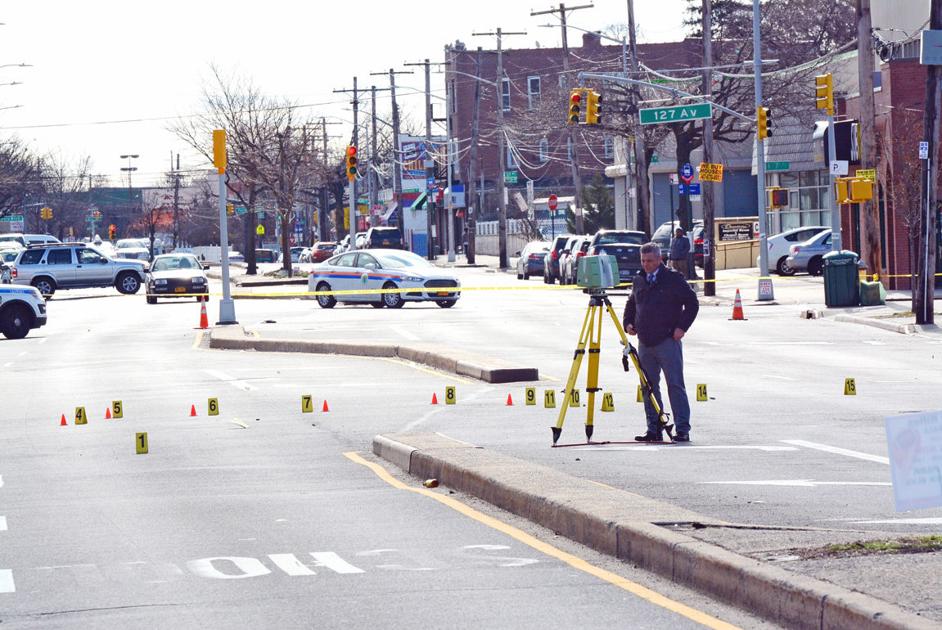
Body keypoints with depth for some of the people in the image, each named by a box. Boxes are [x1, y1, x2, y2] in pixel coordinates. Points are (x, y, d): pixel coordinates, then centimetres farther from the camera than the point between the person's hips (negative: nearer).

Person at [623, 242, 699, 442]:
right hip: (645, 343, 6)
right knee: (649, 387, 7)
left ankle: (682, 429, -7)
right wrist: (628, 323, 10)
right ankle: (654, 429, 13)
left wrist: (682, 326, -8)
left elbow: (692, 303, -1)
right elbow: (631, 305, 27)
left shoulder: (673, 279, -3)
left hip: (668, 341, -6)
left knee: (675, 385, -7)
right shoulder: (639, 281, 13)